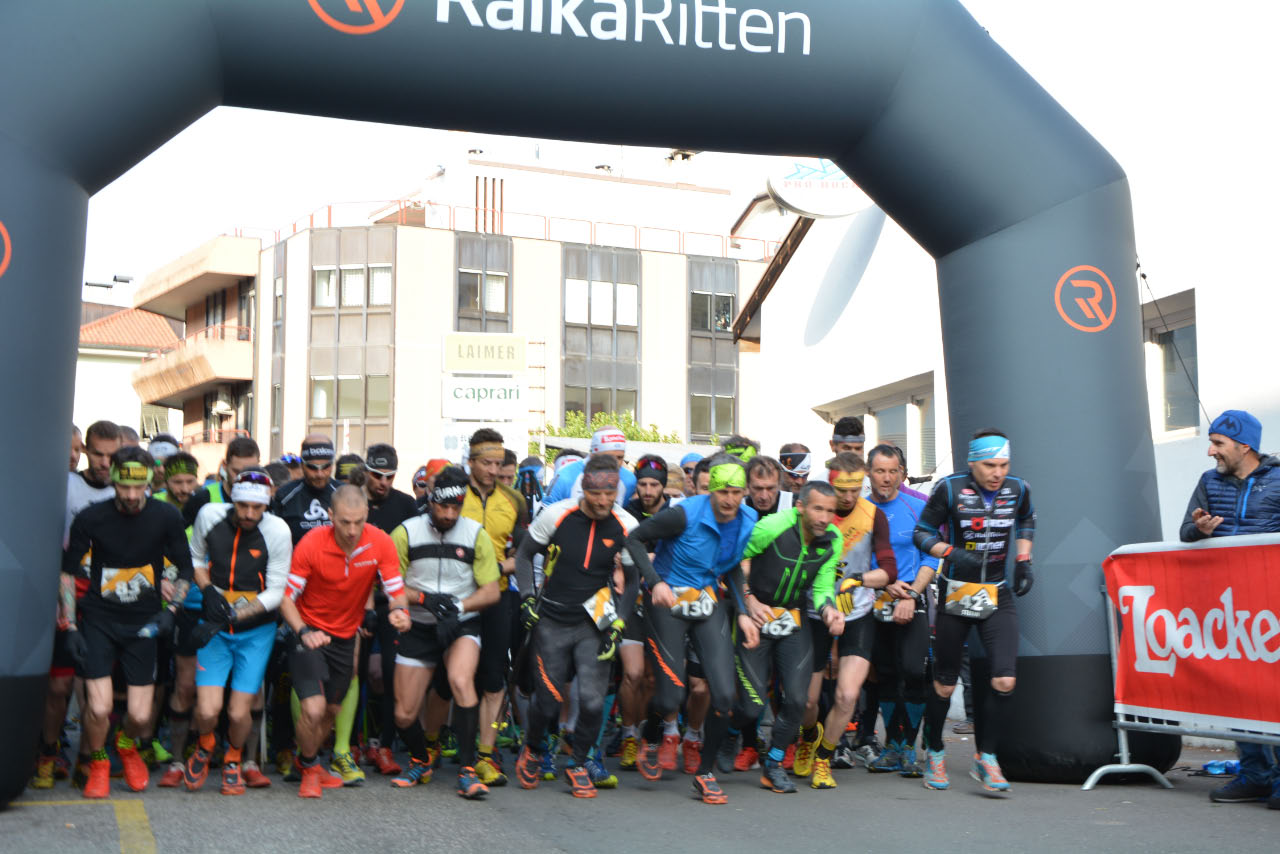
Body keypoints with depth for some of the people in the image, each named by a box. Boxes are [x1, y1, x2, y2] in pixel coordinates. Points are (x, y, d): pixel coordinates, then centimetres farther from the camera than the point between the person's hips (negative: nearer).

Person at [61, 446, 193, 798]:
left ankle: (127, 745, 34)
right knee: (99, 708, -13)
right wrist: (70, 626, -2)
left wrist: (169, 609, -8)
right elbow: (67, 571, 4)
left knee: (140, 715, -3)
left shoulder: (166, 517, -5)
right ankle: (98, 763, 18)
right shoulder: (91, 518, -8)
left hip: (143, 623, 1)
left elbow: (185, 571, 7)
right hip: (98, 620, -1)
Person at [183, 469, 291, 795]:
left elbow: (275, 592, -10)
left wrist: (232, 616, -19)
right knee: (207, 711, -11)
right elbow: (195, 558, 12)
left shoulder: (278, 531, -14)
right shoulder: (209, 515, -7)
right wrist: (208, 591, -7)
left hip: (256, 632, -1)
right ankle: (205, 747, 26)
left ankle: (233, 760, 30)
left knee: (239, 713, -3)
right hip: (216, 629, 1)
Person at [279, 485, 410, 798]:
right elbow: (286, 597, -16)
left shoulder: (381, 544, -17)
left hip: (346, 636, 3)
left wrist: (399, 610, -35)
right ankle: (309, 770, 15)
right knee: (313, 710, -16)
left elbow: (397, 592, -12)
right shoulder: (311, 543, -22)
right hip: (310, 633, -3)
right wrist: (304, 631, -32)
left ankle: (307, 760, 46)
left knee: (332, 711, 16)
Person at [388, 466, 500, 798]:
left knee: (461, 681, -31)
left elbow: (491, 591, -2)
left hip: (463, 625, -1)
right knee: (404, 715, 1)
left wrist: (459, 605, -19)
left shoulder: (476, 535, -3)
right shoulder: (405, 533, -4)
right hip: (418, 629, 1)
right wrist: (425, 599, -17)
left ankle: (468, 771, -22)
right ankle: (421, 761, 34)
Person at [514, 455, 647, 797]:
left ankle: (580, 763, 15)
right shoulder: (556, 515, -10)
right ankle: (532, 750, 32)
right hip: (551, 621, -1)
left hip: (593, 622, 1)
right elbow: (524, 554, 5)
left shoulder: (626, 526, -6)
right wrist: (527, 598, -6)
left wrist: (618, 626, -2)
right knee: (548, 701, 0)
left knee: (592, 701, -11)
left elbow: (632, 579, 6)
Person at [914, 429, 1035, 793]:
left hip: (998, 595, 2)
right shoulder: (950, 489, -11)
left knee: (1005, 681, -13)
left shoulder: (1018, 489, 0)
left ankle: (985, 758, 5)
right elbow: (922, 533, -4)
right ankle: (935, 754, 28)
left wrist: (1024, 562, 11)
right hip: (956, 594, -2)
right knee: (945, 683, 6)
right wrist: (952, 553, -21)